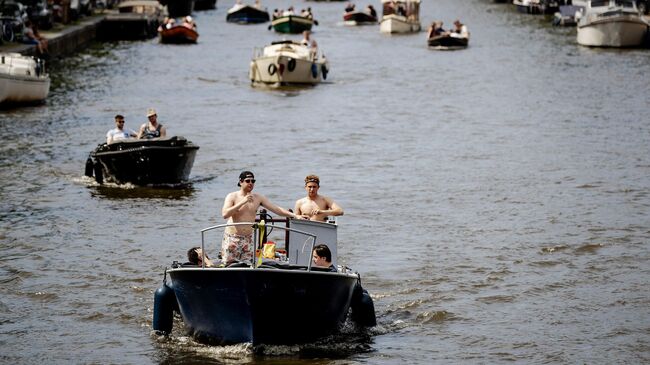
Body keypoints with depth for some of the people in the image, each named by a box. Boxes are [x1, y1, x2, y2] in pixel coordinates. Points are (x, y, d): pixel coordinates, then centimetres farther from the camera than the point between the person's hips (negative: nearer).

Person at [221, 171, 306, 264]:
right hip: (232, 237, -3)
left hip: (248, 238, 3)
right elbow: (225, 214, -18)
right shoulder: (232, 196, -3)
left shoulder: (258, 198, 7)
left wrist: (294, 215, -6)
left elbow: (276, 209, 5)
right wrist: (242, 202, -22)